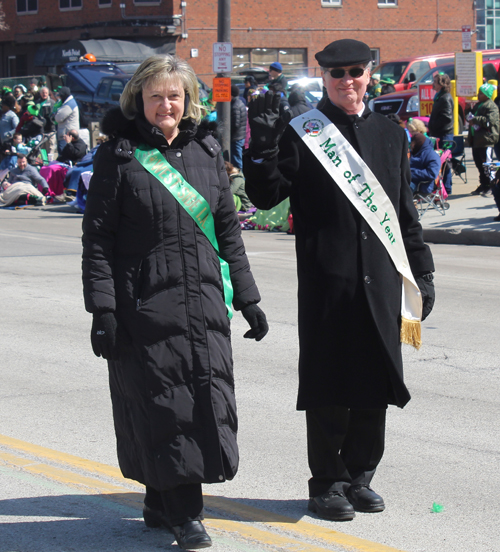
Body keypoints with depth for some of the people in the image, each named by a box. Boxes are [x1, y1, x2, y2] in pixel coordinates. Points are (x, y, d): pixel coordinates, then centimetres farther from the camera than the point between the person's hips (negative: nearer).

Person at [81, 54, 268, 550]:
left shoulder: (206, 152, 11)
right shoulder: (119, 155, -3)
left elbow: (228, 229, 16)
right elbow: (98, 236, -5)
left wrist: (247, 298, 13)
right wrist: (102, 310, -12)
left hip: (204, 302, 5)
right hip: (145, 304, -5)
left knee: (207, 398, 4)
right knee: (162, 402, -3)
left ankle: (161, 502, 18)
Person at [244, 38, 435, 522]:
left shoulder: (390, 135, 13)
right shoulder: (302, 133, -1)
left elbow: (405, 212, 16)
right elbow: (265, 196, -7)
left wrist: (422, 273, 13)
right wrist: (263, 143, -20)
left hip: (381, 283, 4)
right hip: (327, 282, -4)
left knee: (375, 385, 10)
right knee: (329, 389, 2)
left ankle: (358, 477, 24)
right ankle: (327, 483, 14)